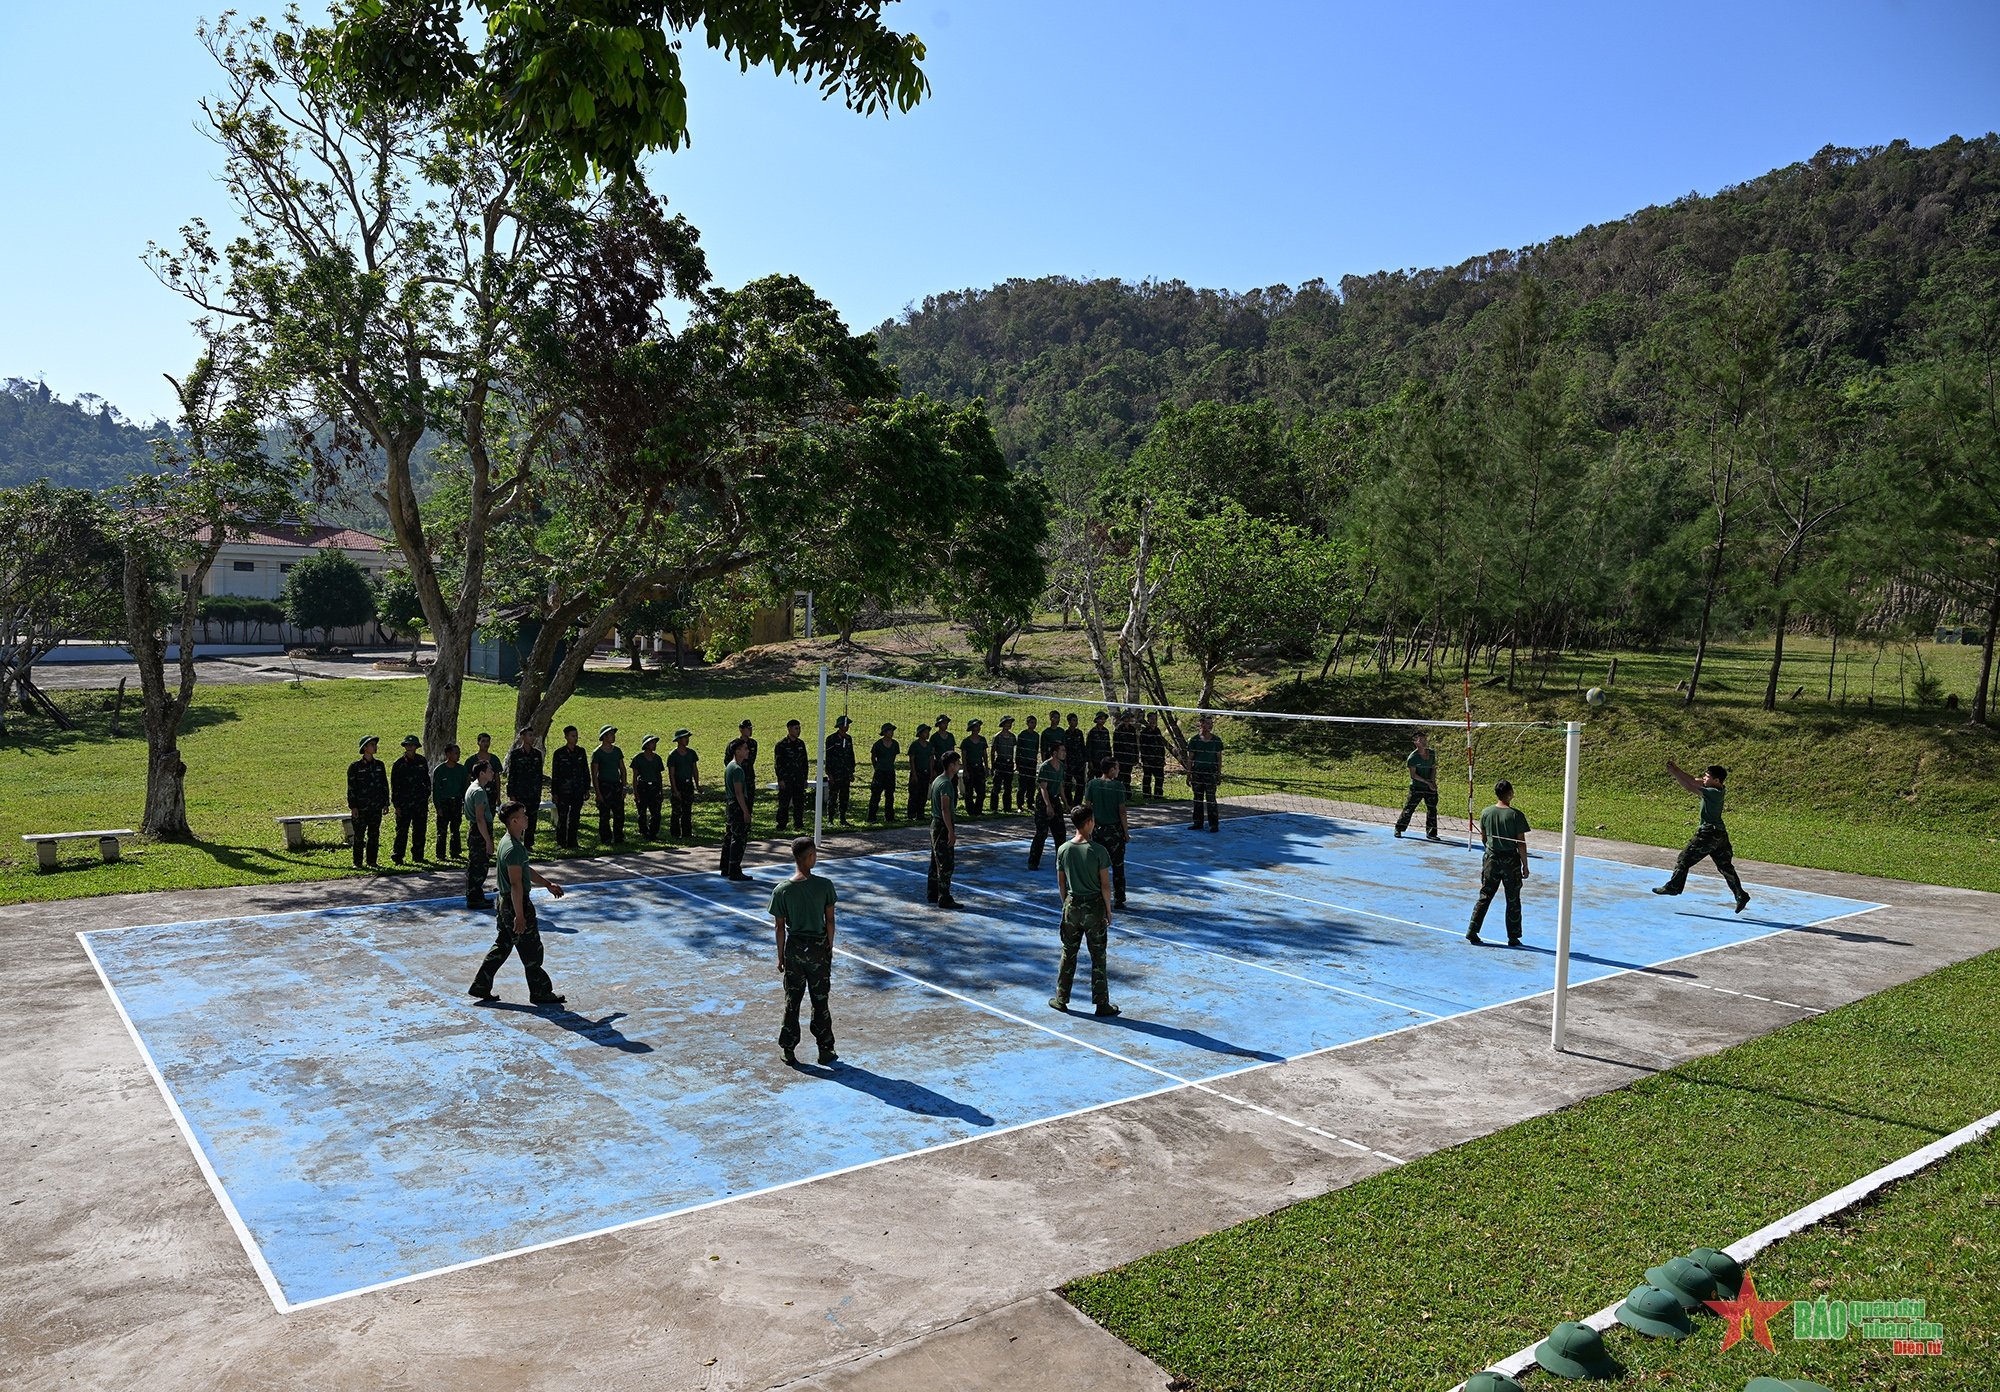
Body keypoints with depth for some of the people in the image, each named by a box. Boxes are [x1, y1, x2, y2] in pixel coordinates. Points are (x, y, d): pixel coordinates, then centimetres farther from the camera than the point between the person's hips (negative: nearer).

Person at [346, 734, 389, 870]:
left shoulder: (379, 765, 10)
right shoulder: (355, 766, -3)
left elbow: (385, 785, 14)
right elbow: (351, 787, -4)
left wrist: (386, 803, 10)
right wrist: (353, 806, -9)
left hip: (376, 807, 4)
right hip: (361, 807, -4)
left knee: (374, 835, 5)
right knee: (359, 835, 0)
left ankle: (372, 862, 12)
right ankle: (357, 862, 6)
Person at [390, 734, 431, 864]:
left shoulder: (421, 761, 8)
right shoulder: (399, 764, -3)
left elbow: (427, 780, 17)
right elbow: (394, 786, -2)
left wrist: (426, 797, 11)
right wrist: (396, 804, -7)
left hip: (420, 803, 4)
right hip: (404, 803, -4)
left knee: (419, 830, 8)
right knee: (402, 830, -3)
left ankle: (418, 855, 16)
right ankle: (397, 857, 3)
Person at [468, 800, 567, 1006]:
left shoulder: (508, 842, 9)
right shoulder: (514, 849, -24)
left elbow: (526, 870, 21)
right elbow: (516, 884, -25)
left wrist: (547, 883, 23)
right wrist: (519, 916, -23)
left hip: (505, 903, 10)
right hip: (515, 904, -10)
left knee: (502, 946, 18)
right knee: (531, 952, 2)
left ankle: (480, 986, 23)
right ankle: (540, 993, 13)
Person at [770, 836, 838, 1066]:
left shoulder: (782, 889, -10)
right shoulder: (824, 885, -13)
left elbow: (779, 927, -4)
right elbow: (830, 921, -6)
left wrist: (781, 955, 7)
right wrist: (829, 948, 7)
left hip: (794, 948, 1)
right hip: (818, 948, -1)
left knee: (792, 1000, 13)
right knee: (820, 1001, 12)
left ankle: (788, 1049, 20)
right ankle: (825, 1050, 20)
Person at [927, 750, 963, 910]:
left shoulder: (937, 780, 12)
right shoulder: (946, 783, -19)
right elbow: (945, 809, -23)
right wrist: (951, 832, -22)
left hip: (935, 824, 10)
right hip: (943, 826, -10)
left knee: (936, 861, 16)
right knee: (946, 864, -6)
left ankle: (932, 894, 24)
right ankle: (944, 899, -4)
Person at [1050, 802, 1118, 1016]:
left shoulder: (1063, 849, -3)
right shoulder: (1098, 851, -14)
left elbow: (1061, 883, 5)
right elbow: (1105, 884, -11)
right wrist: (1108, 910, 1)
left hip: (1072, 905, 3)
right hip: (1094, 906, -3)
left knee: (1068, 954, 14)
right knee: (1098, 957, 6)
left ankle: (1061, 999, 21)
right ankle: (1102, 1004, 11)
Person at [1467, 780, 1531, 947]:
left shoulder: (1486, 813, -3)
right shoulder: (1516, 816, -13)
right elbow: (1521, 843, -11)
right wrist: (1525, 866, -3)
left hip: (1491, 859, 3)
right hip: (1511, 861, -3)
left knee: (1484, 898, 11)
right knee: (1513, 901, 10)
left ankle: (1472, 932, 8)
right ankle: (1513, 938, 16)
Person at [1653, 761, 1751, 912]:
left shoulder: (1713, 792, -19)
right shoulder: (1716, 790, 7)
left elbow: (1690, 787, -23)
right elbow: (1693, 780, 10)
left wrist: (1674, 773, -19)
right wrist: (1676, 769, 3)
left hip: (1708, 833, -9)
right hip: (1720, 833, 9)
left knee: (1684, 859, 3)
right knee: (1725, 866, 12)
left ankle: (1673, 886, 11)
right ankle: (1741, 895, 10)